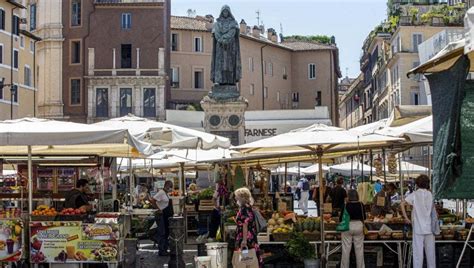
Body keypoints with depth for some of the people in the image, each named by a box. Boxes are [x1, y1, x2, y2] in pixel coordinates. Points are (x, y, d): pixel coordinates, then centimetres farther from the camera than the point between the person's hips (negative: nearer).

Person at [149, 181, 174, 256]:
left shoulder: (166, 193, 13)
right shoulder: (161, 193, -15)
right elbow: (152, 201, -23)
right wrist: (158, 209, -19)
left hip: (166, 215, 10)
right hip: (161, 215, -10)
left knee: (166, 232, 12)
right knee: (162, 233, -6)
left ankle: (165, 250, 19)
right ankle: (161, 251, -2)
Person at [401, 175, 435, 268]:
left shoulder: (414, 194, -4)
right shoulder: (430, 195, 3)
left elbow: (402, 204, -14)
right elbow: (433, 210, 4)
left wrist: (406, 218, -10)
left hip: (418, 227, -2)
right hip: (429, 227, 3)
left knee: (418, 251, 0)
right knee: (430, 250, 10)